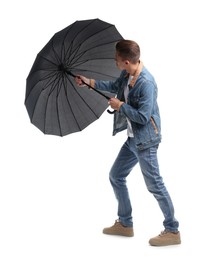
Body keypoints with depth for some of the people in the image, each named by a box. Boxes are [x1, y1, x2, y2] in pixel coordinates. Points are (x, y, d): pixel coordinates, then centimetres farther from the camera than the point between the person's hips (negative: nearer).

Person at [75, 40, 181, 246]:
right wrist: (89, 82, 21)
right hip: (132, 139, 10)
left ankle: (172, 231, 8)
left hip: (145, 141, -10)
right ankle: (125, 224, 29)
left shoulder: (146, 83, -27)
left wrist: (120, 105, -16)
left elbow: (143, 117, -27)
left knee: (155, 185, -4)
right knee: (116, 176, 17)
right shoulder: (127, 75, 1)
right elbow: (114, 86, 23)